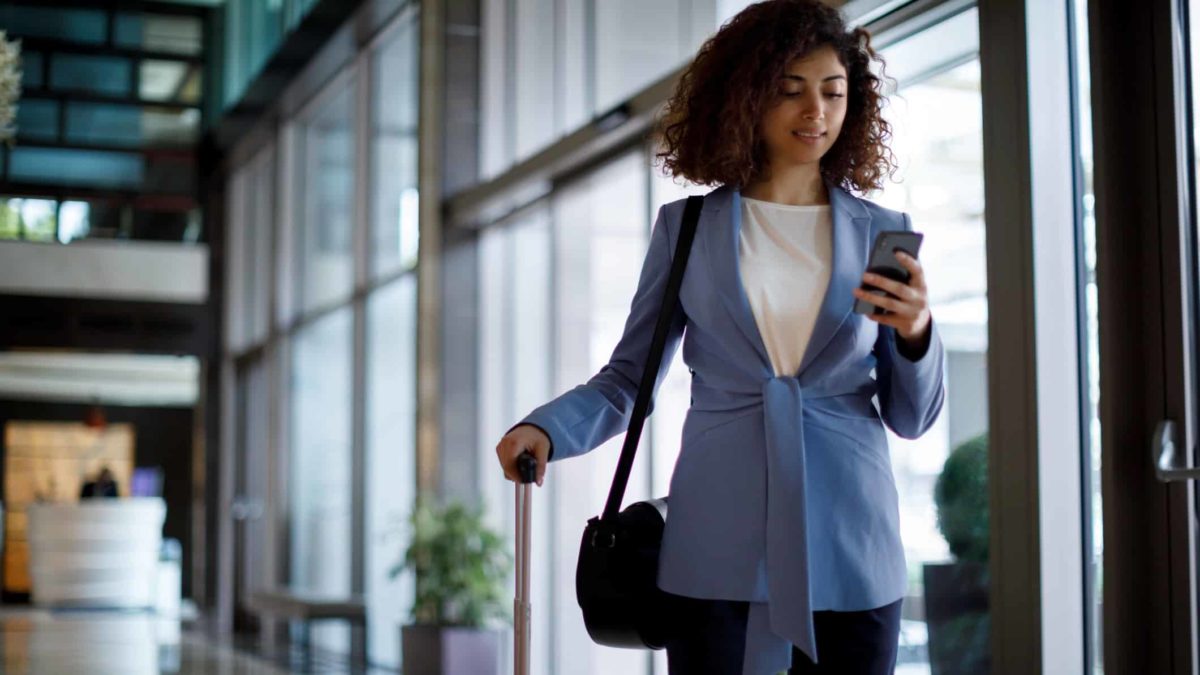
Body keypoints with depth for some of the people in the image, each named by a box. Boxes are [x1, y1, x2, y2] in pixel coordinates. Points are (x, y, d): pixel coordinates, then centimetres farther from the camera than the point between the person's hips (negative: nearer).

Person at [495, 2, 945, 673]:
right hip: (718, 546, -1)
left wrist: (915, 332, -13)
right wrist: (546, 427, -12)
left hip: (848, 549, 1)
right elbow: (629, 377, 6)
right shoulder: (686, 228, 5)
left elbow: (911, 417, 7)